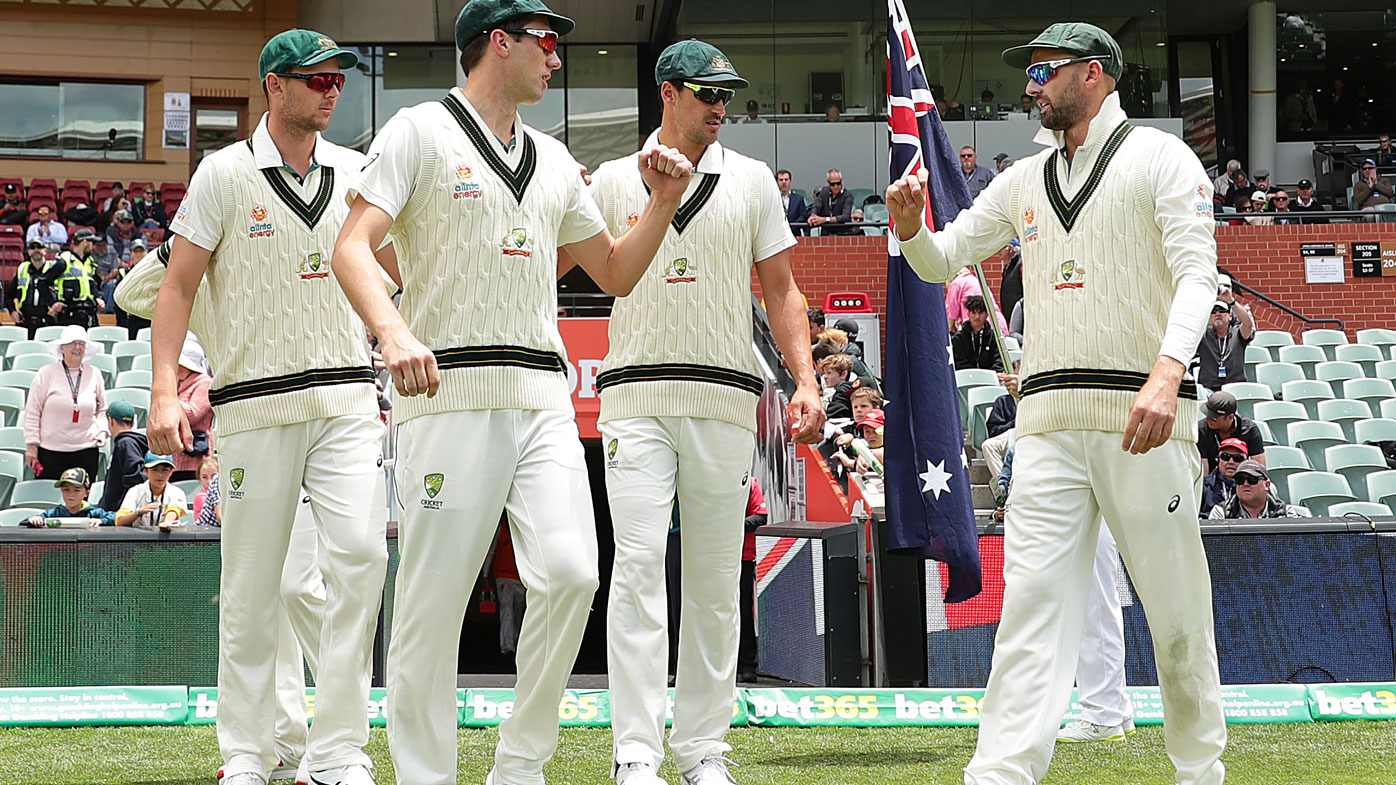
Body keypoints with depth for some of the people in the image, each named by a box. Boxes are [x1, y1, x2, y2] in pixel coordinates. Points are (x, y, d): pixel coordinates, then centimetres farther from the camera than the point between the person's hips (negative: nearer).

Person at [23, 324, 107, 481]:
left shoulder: (94, 374, 9)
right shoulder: (46, 373, -1)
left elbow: (103, 410, 22)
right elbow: (32, 412, 1)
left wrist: (102, 430, 4)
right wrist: (31, 445, -3)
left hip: (85, 450, 3)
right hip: (51, 450, -2)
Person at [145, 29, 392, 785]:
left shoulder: (355, 172, 11)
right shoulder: (225, 174, 1)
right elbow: (178, 283, -1)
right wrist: (164, 392, -10)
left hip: (346, 397, 2)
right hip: (257, 404, -2)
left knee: (361, 554, -14)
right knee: (251, 583, 0)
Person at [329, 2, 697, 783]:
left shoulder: (554, 159, 22)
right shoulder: (420, 132, 2)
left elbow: (616, 273, 28)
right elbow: (354, 248, -10)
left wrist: (665, 201, 11)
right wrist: (392, 330, -28)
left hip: (544, 397, 5)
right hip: (450, 392, -5)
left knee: (570, 573, -12)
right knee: (434, 601, -7)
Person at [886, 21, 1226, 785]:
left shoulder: (1159, 157, 1)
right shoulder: (1024, 180, 19)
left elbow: (1197, 273, -11)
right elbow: (940, 261, 23)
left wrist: (1166, 375, -27)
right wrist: (911, 228, -3)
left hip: (1144, 416, -4)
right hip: (1050, 420, 4)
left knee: (1177, 604, 2)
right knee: (1031, 598, -8)